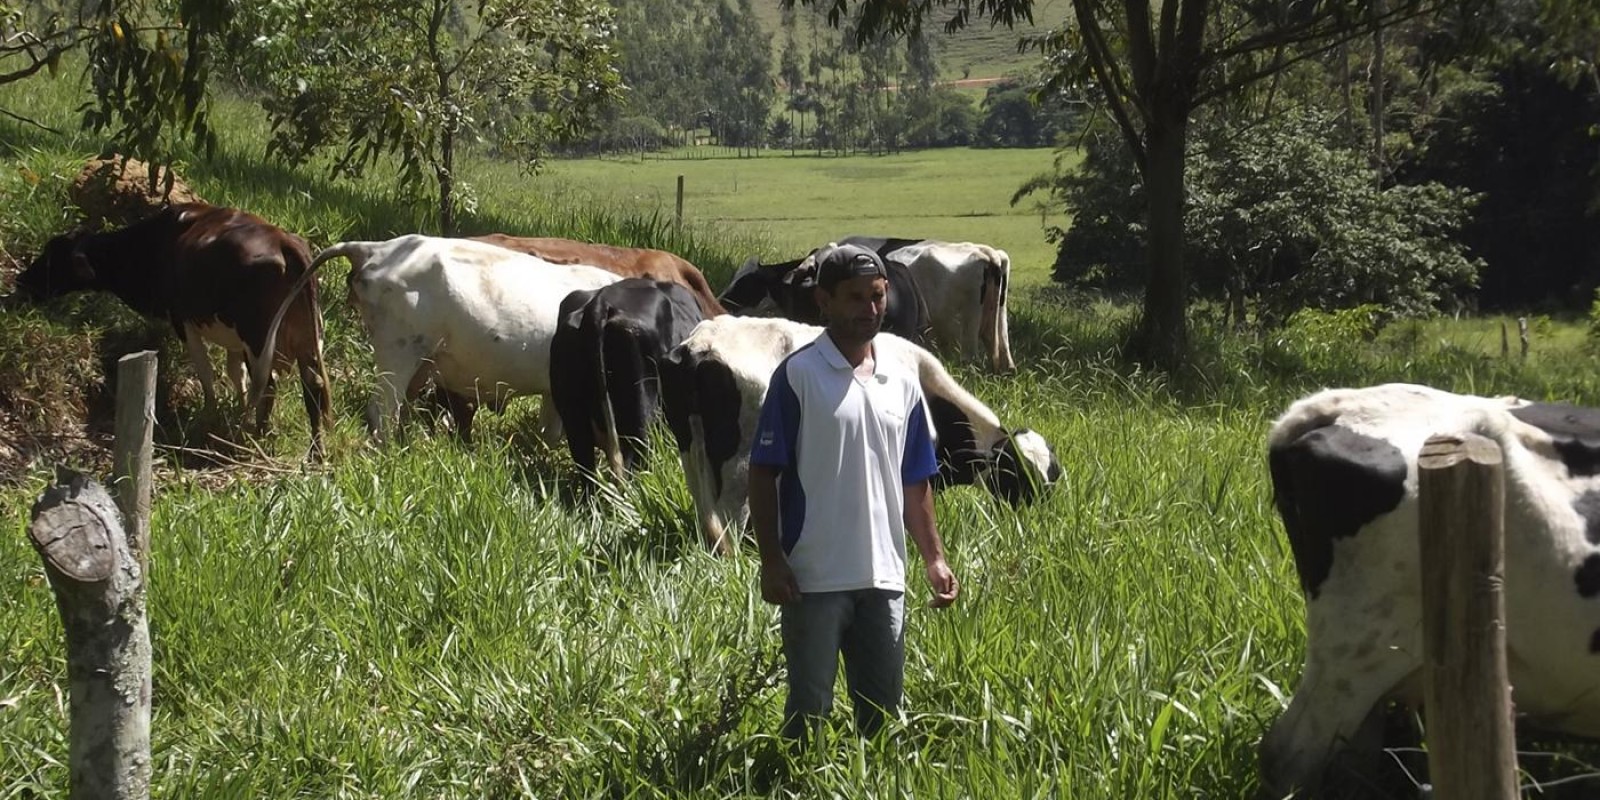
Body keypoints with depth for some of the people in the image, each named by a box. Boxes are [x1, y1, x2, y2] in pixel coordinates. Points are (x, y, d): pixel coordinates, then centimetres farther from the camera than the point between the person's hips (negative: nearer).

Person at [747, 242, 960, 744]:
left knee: (883, 711, 11)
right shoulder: (799, 376, -6)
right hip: (814, 580, -5)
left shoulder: (902, 383, 10)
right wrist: (771, 561, -12)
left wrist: (934, 559, 9)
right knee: (810, 709, 1)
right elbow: (764, 474, -7)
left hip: (884, 579, 5)